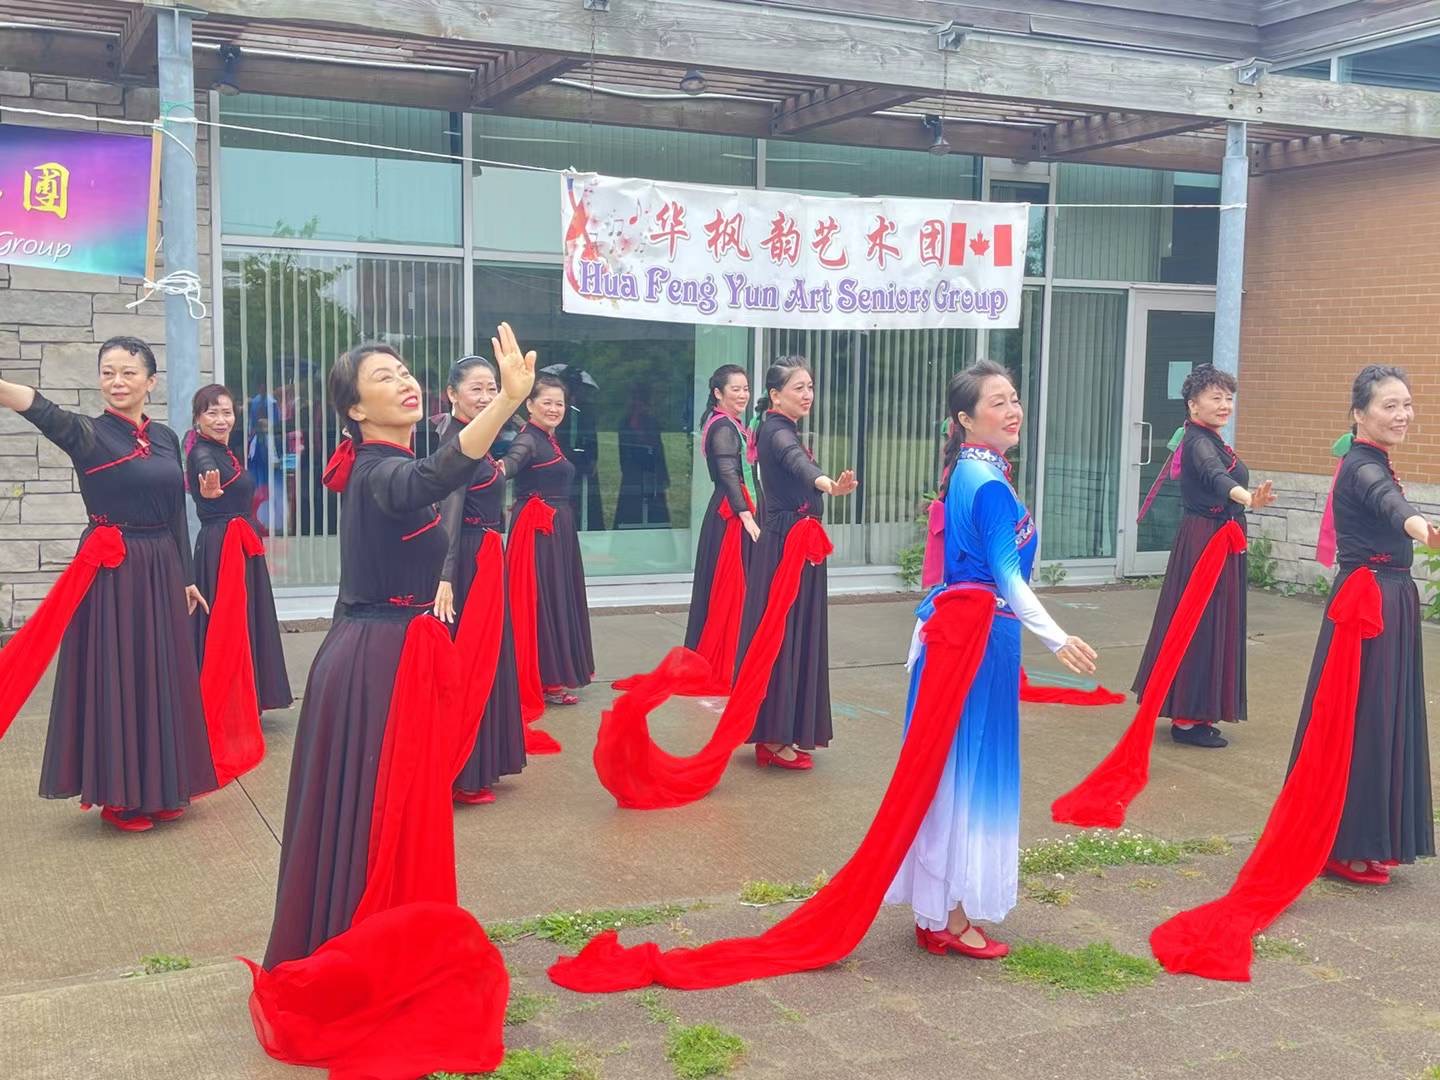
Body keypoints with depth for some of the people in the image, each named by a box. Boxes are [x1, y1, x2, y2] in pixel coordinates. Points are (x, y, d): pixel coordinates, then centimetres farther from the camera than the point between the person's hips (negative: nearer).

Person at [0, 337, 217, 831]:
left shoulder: (166, 437, 8)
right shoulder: (87, 433, -6)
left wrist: (187, 577, 14)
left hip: (161, 570, 5)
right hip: (110, 572, -5)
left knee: (160, 677, 11)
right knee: (113, 676, 1)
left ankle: (161, 788, 23)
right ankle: (120, 795, 12)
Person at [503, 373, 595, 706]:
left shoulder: (550, 440, 13)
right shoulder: (528, 439, -14)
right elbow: (513, 461, -36)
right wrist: (501, 468, -56)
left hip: (559, 528, 9)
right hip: (537, 528, -9)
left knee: (561, 595, 13)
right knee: (543, 598, -6)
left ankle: (559, 668, 22)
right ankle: (547, 680, 0)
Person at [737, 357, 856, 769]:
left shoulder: (780, 429, 13)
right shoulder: (777, 430, -17)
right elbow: (796, 459, -41)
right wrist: (825, 483, -61)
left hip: (792, 544, 10)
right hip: (786, 546, -10)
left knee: (793, 632, 11)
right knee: (781, 633, -7)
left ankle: (776, 734, 16)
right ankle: (775, 739, -2)